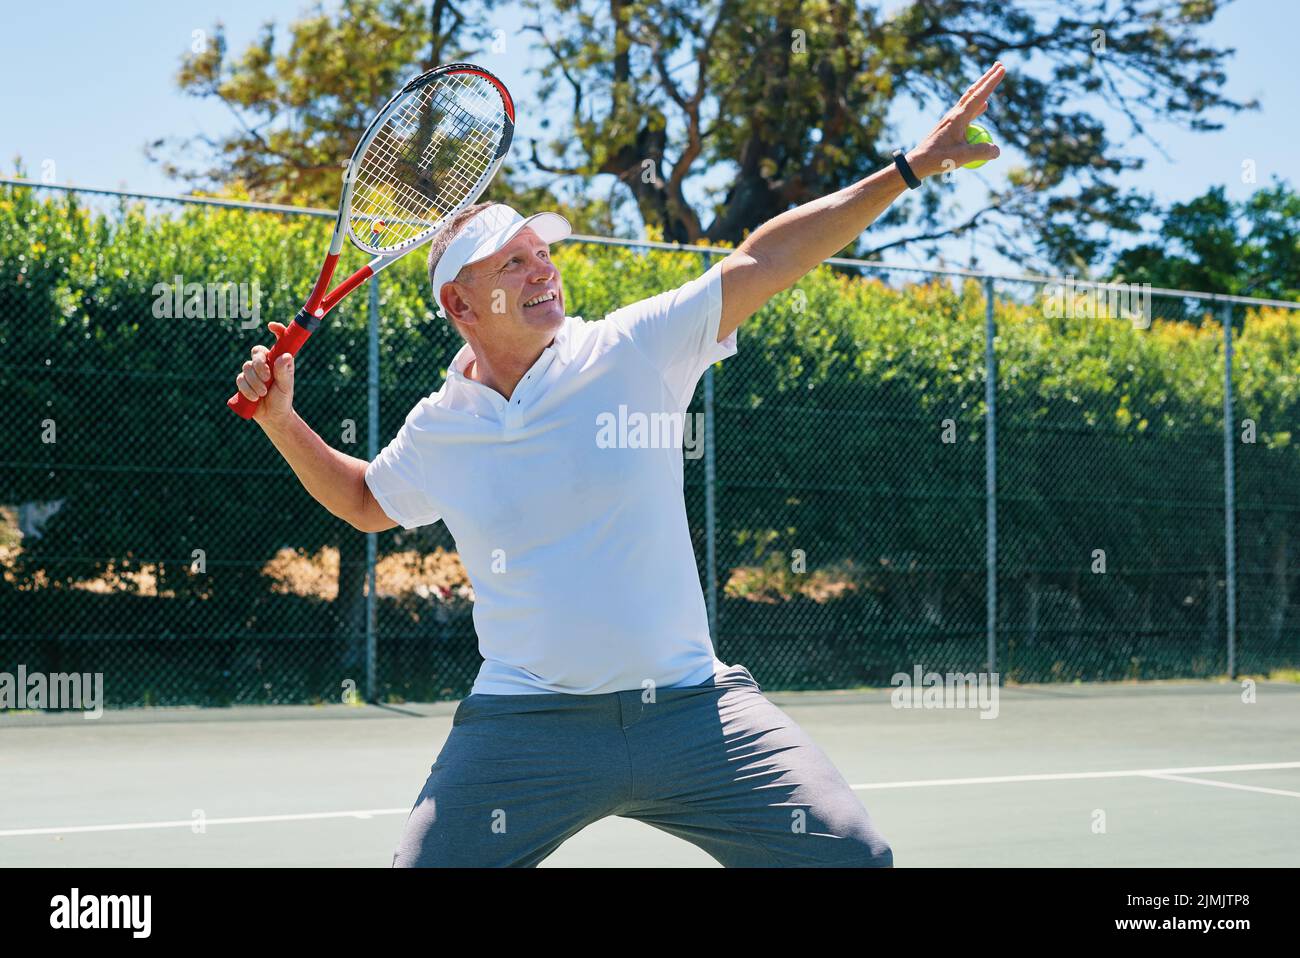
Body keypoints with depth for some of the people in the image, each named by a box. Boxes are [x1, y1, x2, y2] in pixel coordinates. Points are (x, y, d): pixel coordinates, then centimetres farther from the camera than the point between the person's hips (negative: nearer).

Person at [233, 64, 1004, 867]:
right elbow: (366, 502, 27)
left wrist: (910, 168, -5)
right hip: (525, 730, 1)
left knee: (853, 856, -9)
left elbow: (759, 263, -3)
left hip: (690, 708, -1)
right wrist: (281, 417, 14)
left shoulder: (632, 352, -2)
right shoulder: (435, 432, 6)